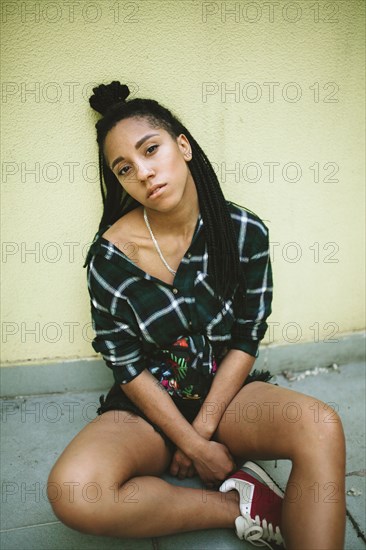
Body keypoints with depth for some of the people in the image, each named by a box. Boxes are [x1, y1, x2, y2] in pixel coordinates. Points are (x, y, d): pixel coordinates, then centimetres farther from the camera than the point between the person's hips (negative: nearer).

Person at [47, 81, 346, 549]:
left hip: (226, 392, 1)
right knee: (72, 491, -29)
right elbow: (127, 367, -9)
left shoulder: (245, 232, -9)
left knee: (320, 426, -29)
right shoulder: (110, 255, -14)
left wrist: (204, 428, -10)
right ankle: (239, 504, -11)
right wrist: (192, 445, -13)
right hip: (148, 406, 0)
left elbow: (247, 339, -4)